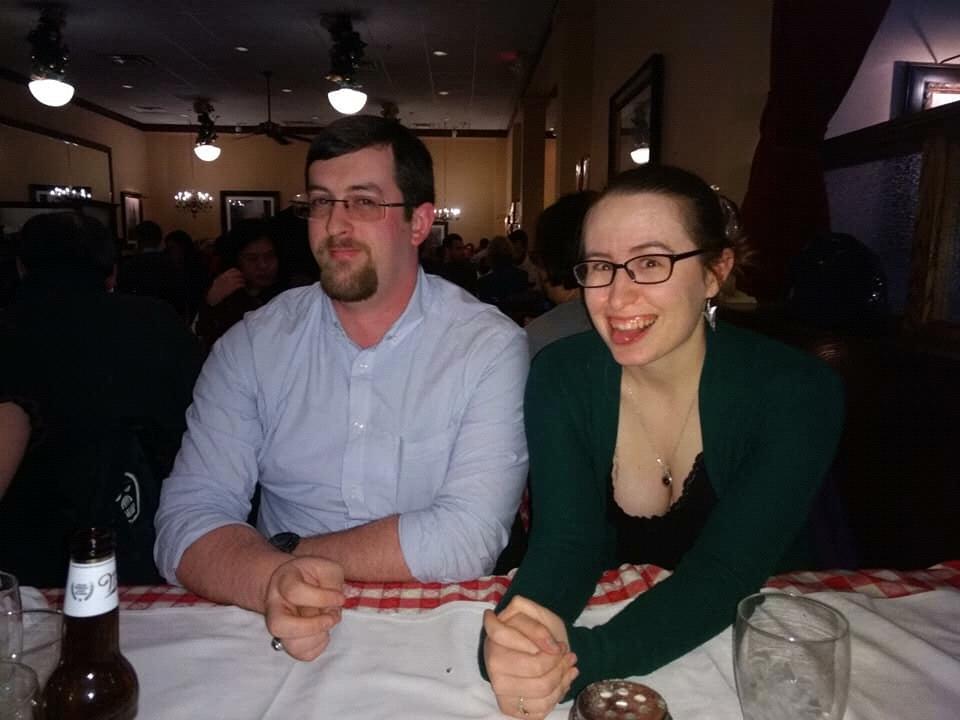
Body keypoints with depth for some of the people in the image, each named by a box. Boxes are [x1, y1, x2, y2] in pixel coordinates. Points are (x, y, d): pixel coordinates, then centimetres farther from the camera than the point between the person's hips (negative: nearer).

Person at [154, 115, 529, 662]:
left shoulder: (489, 347, -9)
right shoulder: (254, 344, 0)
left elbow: (466, 540, -17)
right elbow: (188, 522, -7)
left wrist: (285, 552, -11)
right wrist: (274, 581, -27)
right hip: (281, 641, 3)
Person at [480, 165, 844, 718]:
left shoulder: (795, 392, -16)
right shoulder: (562, 376, -10)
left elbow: (725, 570, -22)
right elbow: (566, 540, -14)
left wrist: (588, 658, -35)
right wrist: (513, 644, -33)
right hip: (608, 622, 2)